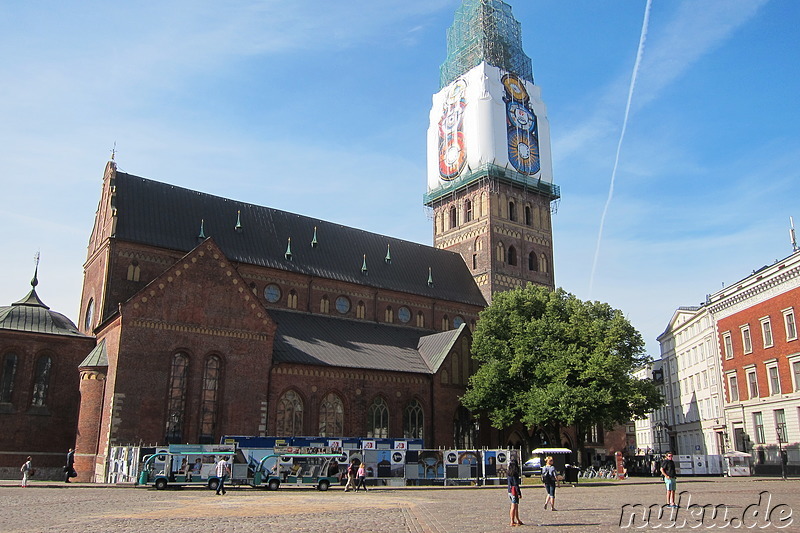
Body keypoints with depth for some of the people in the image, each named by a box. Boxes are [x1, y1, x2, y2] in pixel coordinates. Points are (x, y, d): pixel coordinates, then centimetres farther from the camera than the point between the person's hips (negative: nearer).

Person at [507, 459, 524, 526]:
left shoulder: (509, 473, 9)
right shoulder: (515, 473, -17)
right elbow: (516, 484, -19)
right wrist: (519, 493, -16)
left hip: (510, 491, 9)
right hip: (514, 491, -9)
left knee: (516, 506, 18)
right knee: (514, 507, -3)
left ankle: (518, 520, 27)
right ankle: (512, 522, 0)